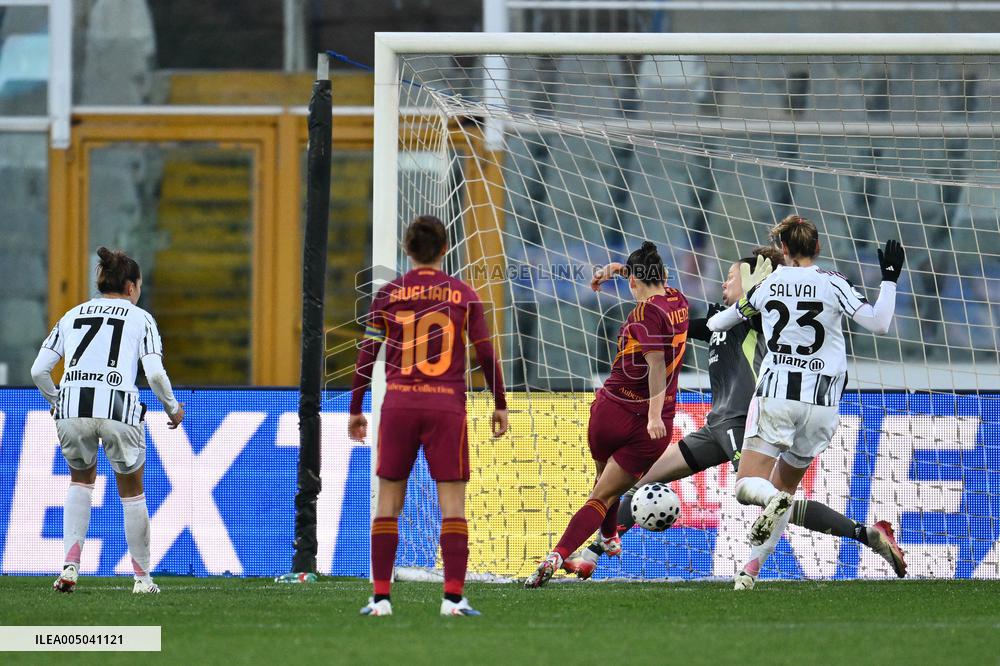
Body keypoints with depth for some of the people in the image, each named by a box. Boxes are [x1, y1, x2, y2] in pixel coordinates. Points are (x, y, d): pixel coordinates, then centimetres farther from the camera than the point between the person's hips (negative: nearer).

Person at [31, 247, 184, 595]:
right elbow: (155, 374, -2)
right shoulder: (140, 318, 11)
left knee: (81, 479, 27)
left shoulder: (72, 315, 20)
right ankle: (142, 577, 22)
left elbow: (38, 370, 13)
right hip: (119, 407, -3)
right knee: (132, 491, 17)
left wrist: (57, 401, 29)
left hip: (71, 408, 3)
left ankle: (70, 565, 10)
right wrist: (173, 409, 14)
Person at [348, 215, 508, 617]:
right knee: (453, 504, 0)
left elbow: (367, 354, 4)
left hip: (399, 404, 1)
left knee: (388, 504, 7)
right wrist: (500, 405, 15)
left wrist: (355, 410, 12)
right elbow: (486, 355, 4)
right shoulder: (463, 295, 3)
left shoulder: (389, 295, 4)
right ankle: (453, 597, -9)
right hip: (447, 405, -1)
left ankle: (381, 597, 4)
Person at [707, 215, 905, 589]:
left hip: (775, 396, -1)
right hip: (821, 404, 1)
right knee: (785, 486, 16)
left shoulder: (769, 284, 6)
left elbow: (727, 318, 23)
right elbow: (878, 323, -8)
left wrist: (705, 326, 45)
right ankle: (752, 568, 6)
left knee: (747, 486, -3)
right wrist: (889, 280, 5)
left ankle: (774, 501, -38)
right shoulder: (832, 284, -1)